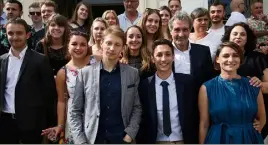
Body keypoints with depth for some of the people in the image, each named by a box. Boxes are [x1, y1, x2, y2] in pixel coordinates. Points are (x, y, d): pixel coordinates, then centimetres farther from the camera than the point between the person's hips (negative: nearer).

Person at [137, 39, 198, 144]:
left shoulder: (186, 81, -5)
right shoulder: (145, 85, -6)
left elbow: (193, 115, -1)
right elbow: (142, 120, -1)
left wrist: (192, 141, -4)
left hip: (182, 140, 0)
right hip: (156, 141, 0)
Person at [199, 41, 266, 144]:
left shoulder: (253, 86, -2)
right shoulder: (206, 88, -8)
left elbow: (262, 117, 13)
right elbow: (204, 125, -6)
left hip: (249, 139, 2)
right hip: (218, 139, -2)